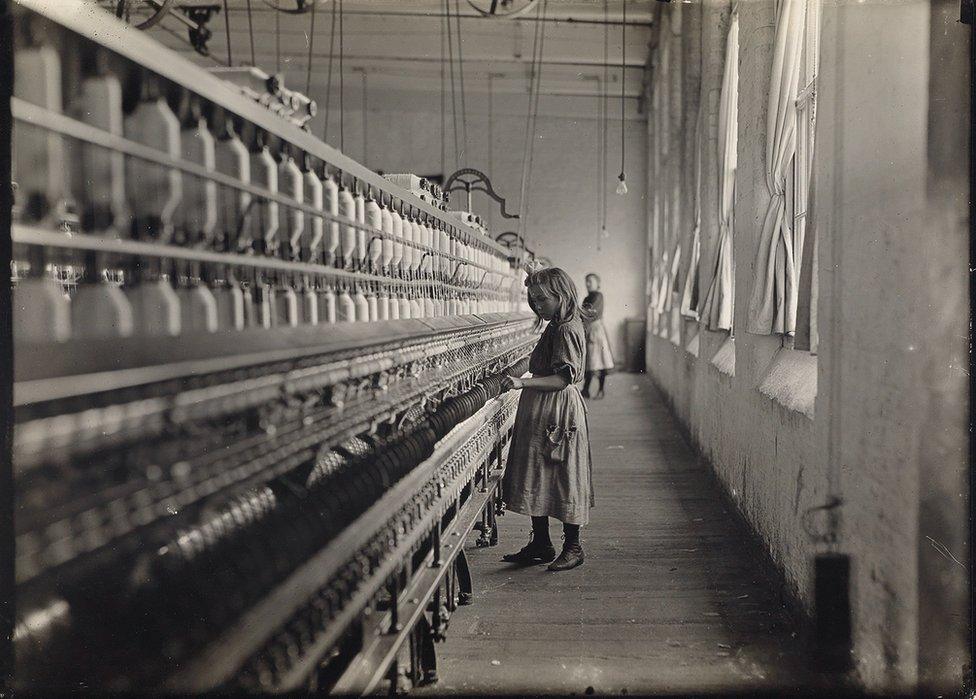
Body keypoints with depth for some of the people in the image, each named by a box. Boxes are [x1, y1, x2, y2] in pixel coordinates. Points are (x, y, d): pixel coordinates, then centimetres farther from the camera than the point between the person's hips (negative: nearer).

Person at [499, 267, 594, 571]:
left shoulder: (566, 330, -16)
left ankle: (573, 547, 10)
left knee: (564, 478, -1)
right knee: (536, 478, 12)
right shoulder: (555, 327, 15)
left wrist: (524, 383, -31)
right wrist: (523, 382, 15)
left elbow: (563, 378, -24)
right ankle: (540, 545, 21)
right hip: (540, 414, 10)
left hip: (558, 415, -10)